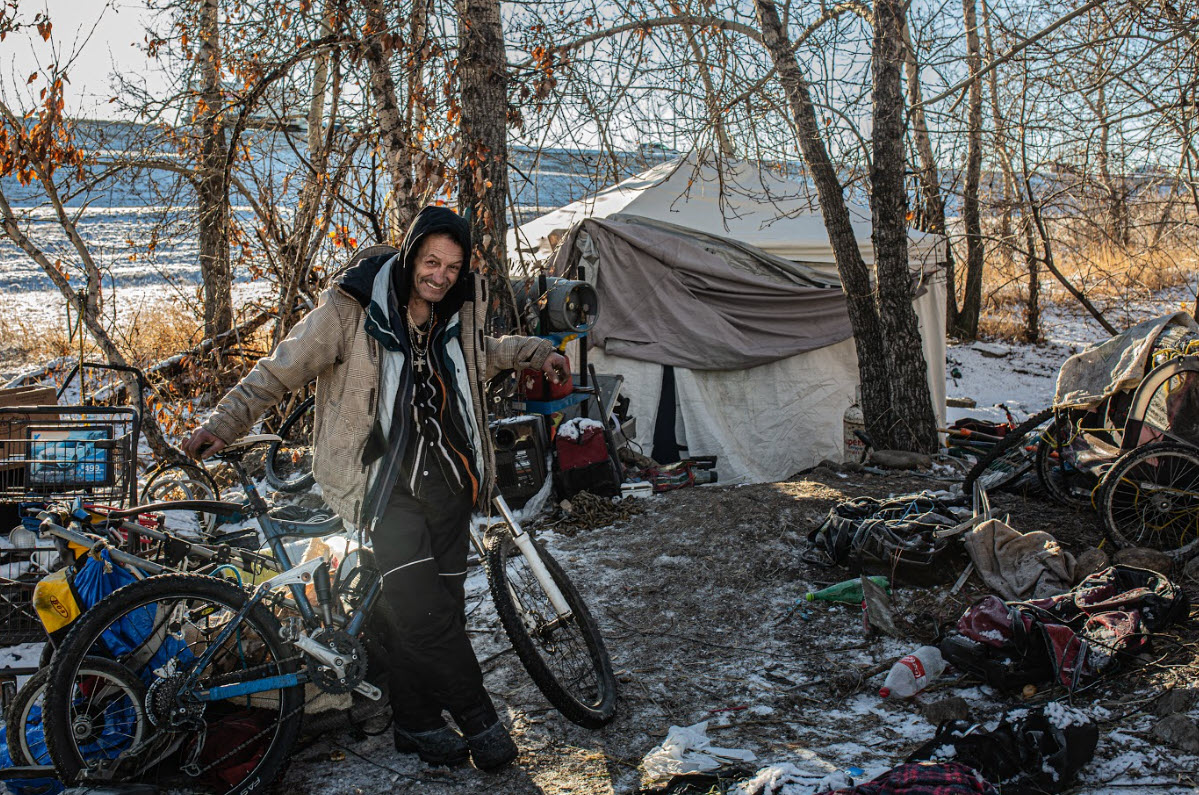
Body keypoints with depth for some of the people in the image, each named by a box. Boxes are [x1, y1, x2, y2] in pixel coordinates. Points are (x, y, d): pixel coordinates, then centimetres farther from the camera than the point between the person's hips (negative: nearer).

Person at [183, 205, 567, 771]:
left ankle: (419, 724, 24)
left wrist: (535, 353, 25)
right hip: (387, 479, -5)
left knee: (442, 604, 7)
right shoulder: (352, 309, -10)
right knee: (422, 609, -13)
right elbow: (282, 369, -5)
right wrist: (223, 423, -12)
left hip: (447, 477, 5)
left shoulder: (458, 310, 7)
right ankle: (479, 721, 5)